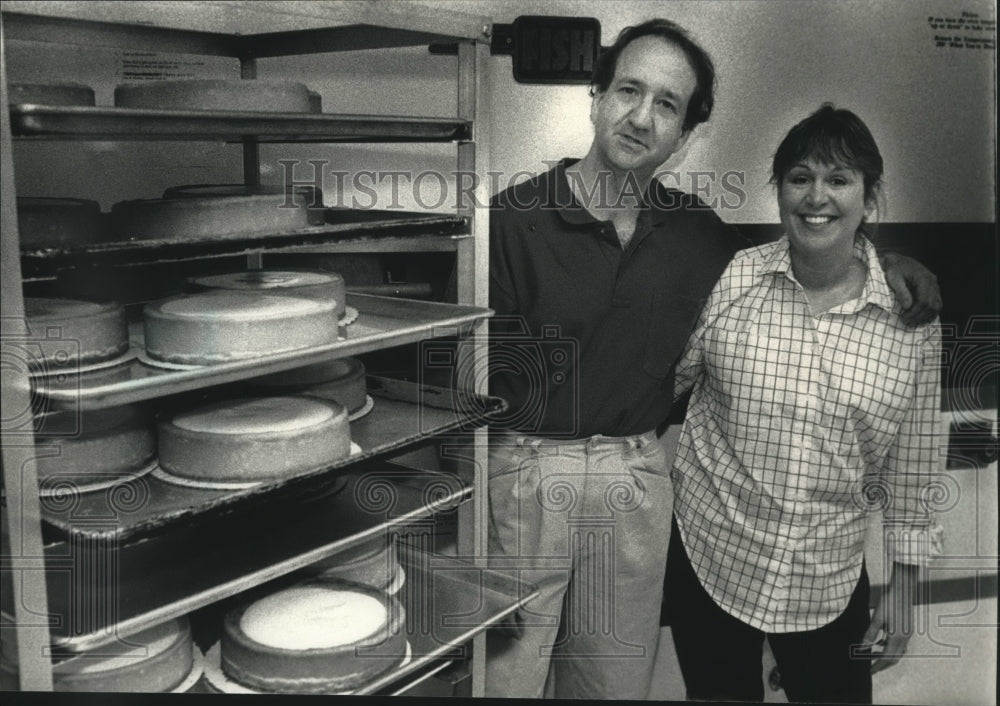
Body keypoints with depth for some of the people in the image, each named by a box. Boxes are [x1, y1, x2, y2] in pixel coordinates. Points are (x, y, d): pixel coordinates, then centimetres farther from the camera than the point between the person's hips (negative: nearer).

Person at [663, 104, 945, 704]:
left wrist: (905, 587, 5)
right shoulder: (729, 279, -9)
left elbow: (912, 465, 1)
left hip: (831, 581, 1)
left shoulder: (912, 316, -5)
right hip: (709, 560, 0)